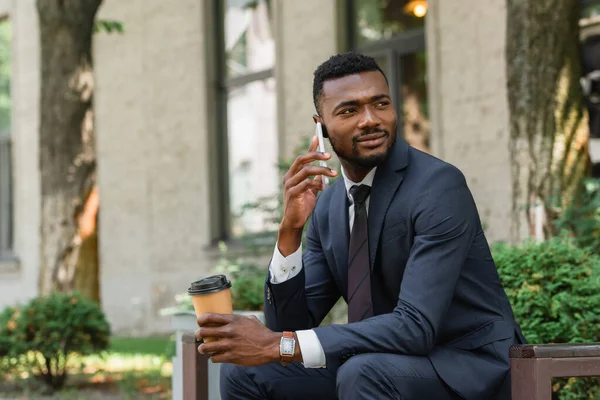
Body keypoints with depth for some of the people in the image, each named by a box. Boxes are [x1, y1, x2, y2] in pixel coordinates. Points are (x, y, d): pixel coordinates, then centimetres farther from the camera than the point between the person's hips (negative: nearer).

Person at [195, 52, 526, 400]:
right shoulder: (326, 205, 4)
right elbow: (291, 325, 1)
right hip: (390, 366, 7)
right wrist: (291, 229, -15)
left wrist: (280, 345, -31)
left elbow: (416, 327, -28)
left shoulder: (438, 185, -19)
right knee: (244, 371, -4)